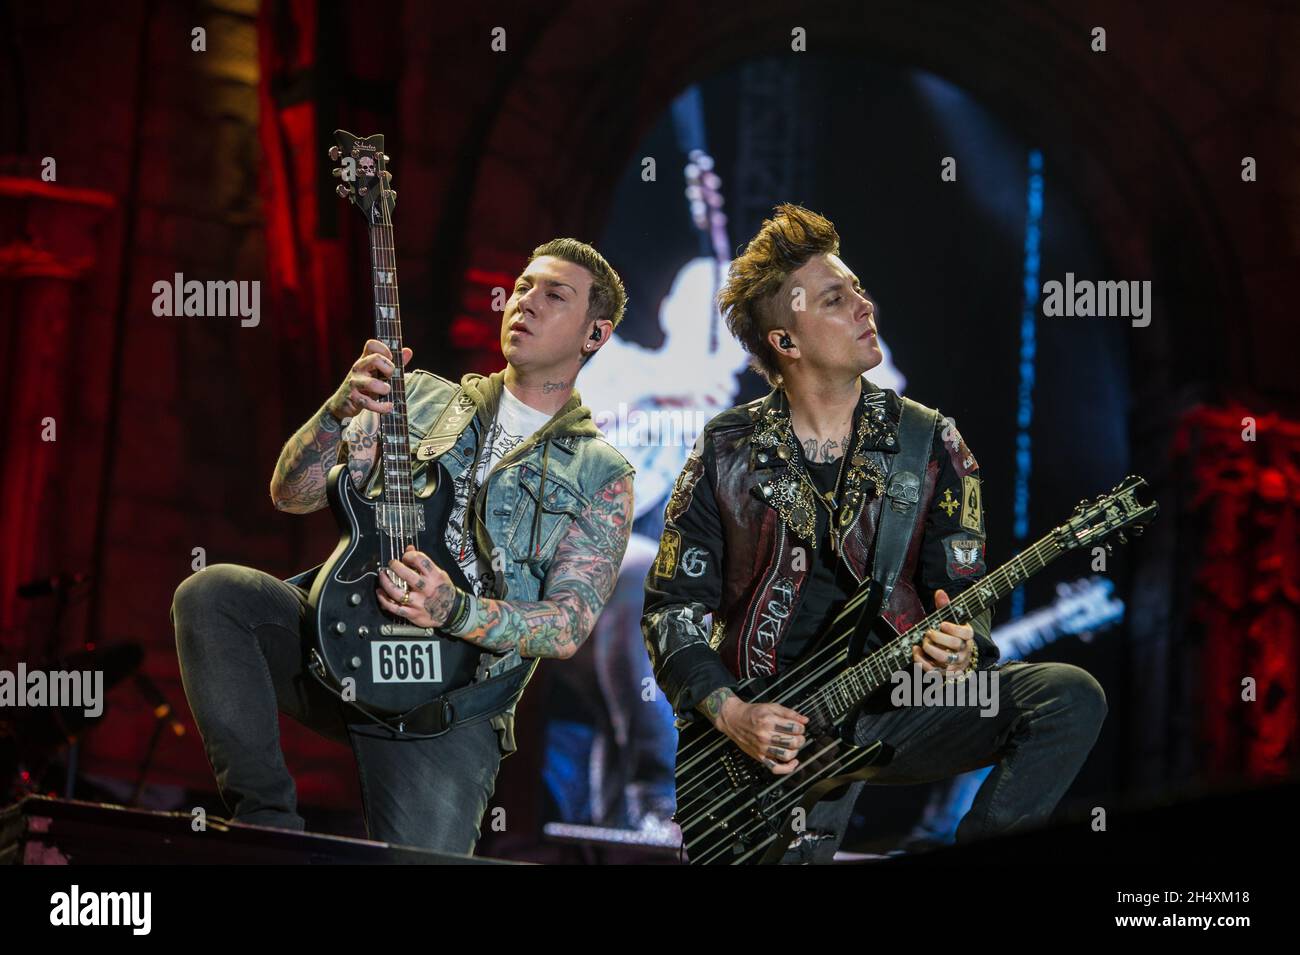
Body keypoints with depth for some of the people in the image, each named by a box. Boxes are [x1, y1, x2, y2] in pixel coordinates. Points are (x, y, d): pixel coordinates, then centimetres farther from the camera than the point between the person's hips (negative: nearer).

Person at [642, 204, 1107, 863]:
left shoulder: (931, 444, 5)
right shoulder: (727, 454, 2)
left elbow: (965, 593, 7)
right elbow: (672, 609, 3)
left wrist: (960, 646, -17)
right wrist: (730, 713, -12)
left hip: (889, 707, 2)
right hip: (766, 726, -2)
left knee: (1070, 698, -19)